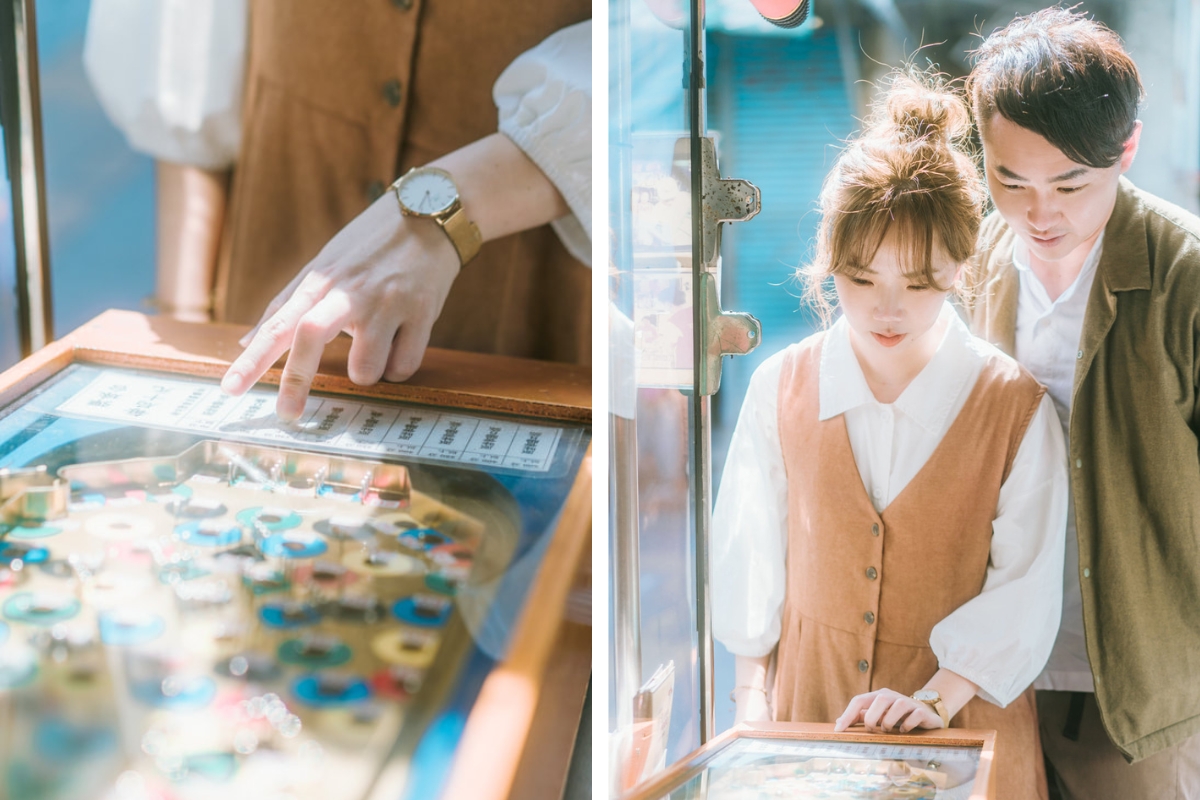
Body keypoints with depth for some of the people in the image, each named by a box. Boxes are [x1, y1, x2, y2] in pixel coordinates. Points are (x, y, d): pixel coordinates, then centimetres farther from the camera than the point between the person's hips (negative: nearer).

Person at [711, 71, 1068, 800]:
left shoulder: (1015, 406, -10)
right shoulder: (781, 387, -4)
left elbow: (1025, 589, -10)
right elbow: (750, 543, 4)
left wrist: (939, 700, -19)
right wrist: (752, 685, 7)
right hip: (810, 704, 2)